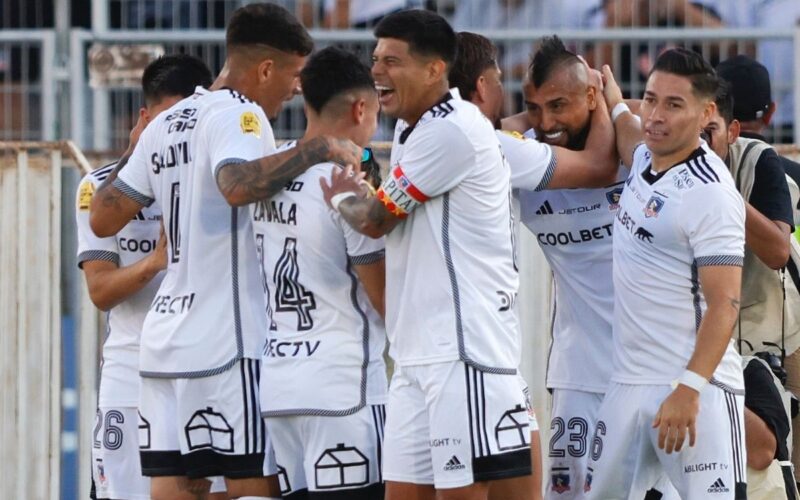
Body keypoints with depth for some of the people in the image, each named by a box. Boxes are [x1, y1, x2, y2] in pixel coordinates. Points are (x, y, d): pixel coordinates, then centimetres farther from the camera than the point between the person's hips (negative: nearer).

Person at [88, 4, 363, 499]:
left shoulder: (166, 124, 16)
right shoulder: (238, 115, -9)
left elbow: (103, 218, 19)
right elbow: (238, 186, -30)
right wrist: (319, 150, -24)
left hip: (166, 336, 8)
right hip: (228, 344, -8)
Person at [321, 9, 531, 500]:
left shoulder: (451, 129, -13)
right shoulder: (412, 129, 18)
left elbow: (375, 220, -5)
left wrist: (343, 198, 14)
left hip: (465, 347, -10)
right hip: (417, 354, 10)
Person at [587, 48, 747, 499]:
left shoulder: (710, 194, -15)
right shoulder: (645, 157, 9)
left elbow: (724, 305, -20)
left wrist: (689, 389, -27)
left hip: (696, 390, -9)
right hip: (630, 383, 9)